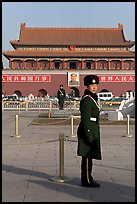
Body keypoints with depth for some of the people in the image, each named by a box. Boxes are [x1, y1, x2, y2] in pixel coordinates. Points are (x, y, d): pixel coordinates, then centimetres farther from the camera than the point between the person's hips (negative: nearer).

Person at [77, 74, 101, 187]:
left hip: (92, 132, 10)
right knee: (87, 156, -3)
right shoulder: (87, 100, -16)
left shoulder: (92, 98, 16)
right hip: (89, 131, -10)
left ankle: (86, 178, 24)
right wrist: (88, 135, -23)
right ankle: (87, 180, 4)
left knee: (88, 156, 15)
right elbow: (85, 119, -20)